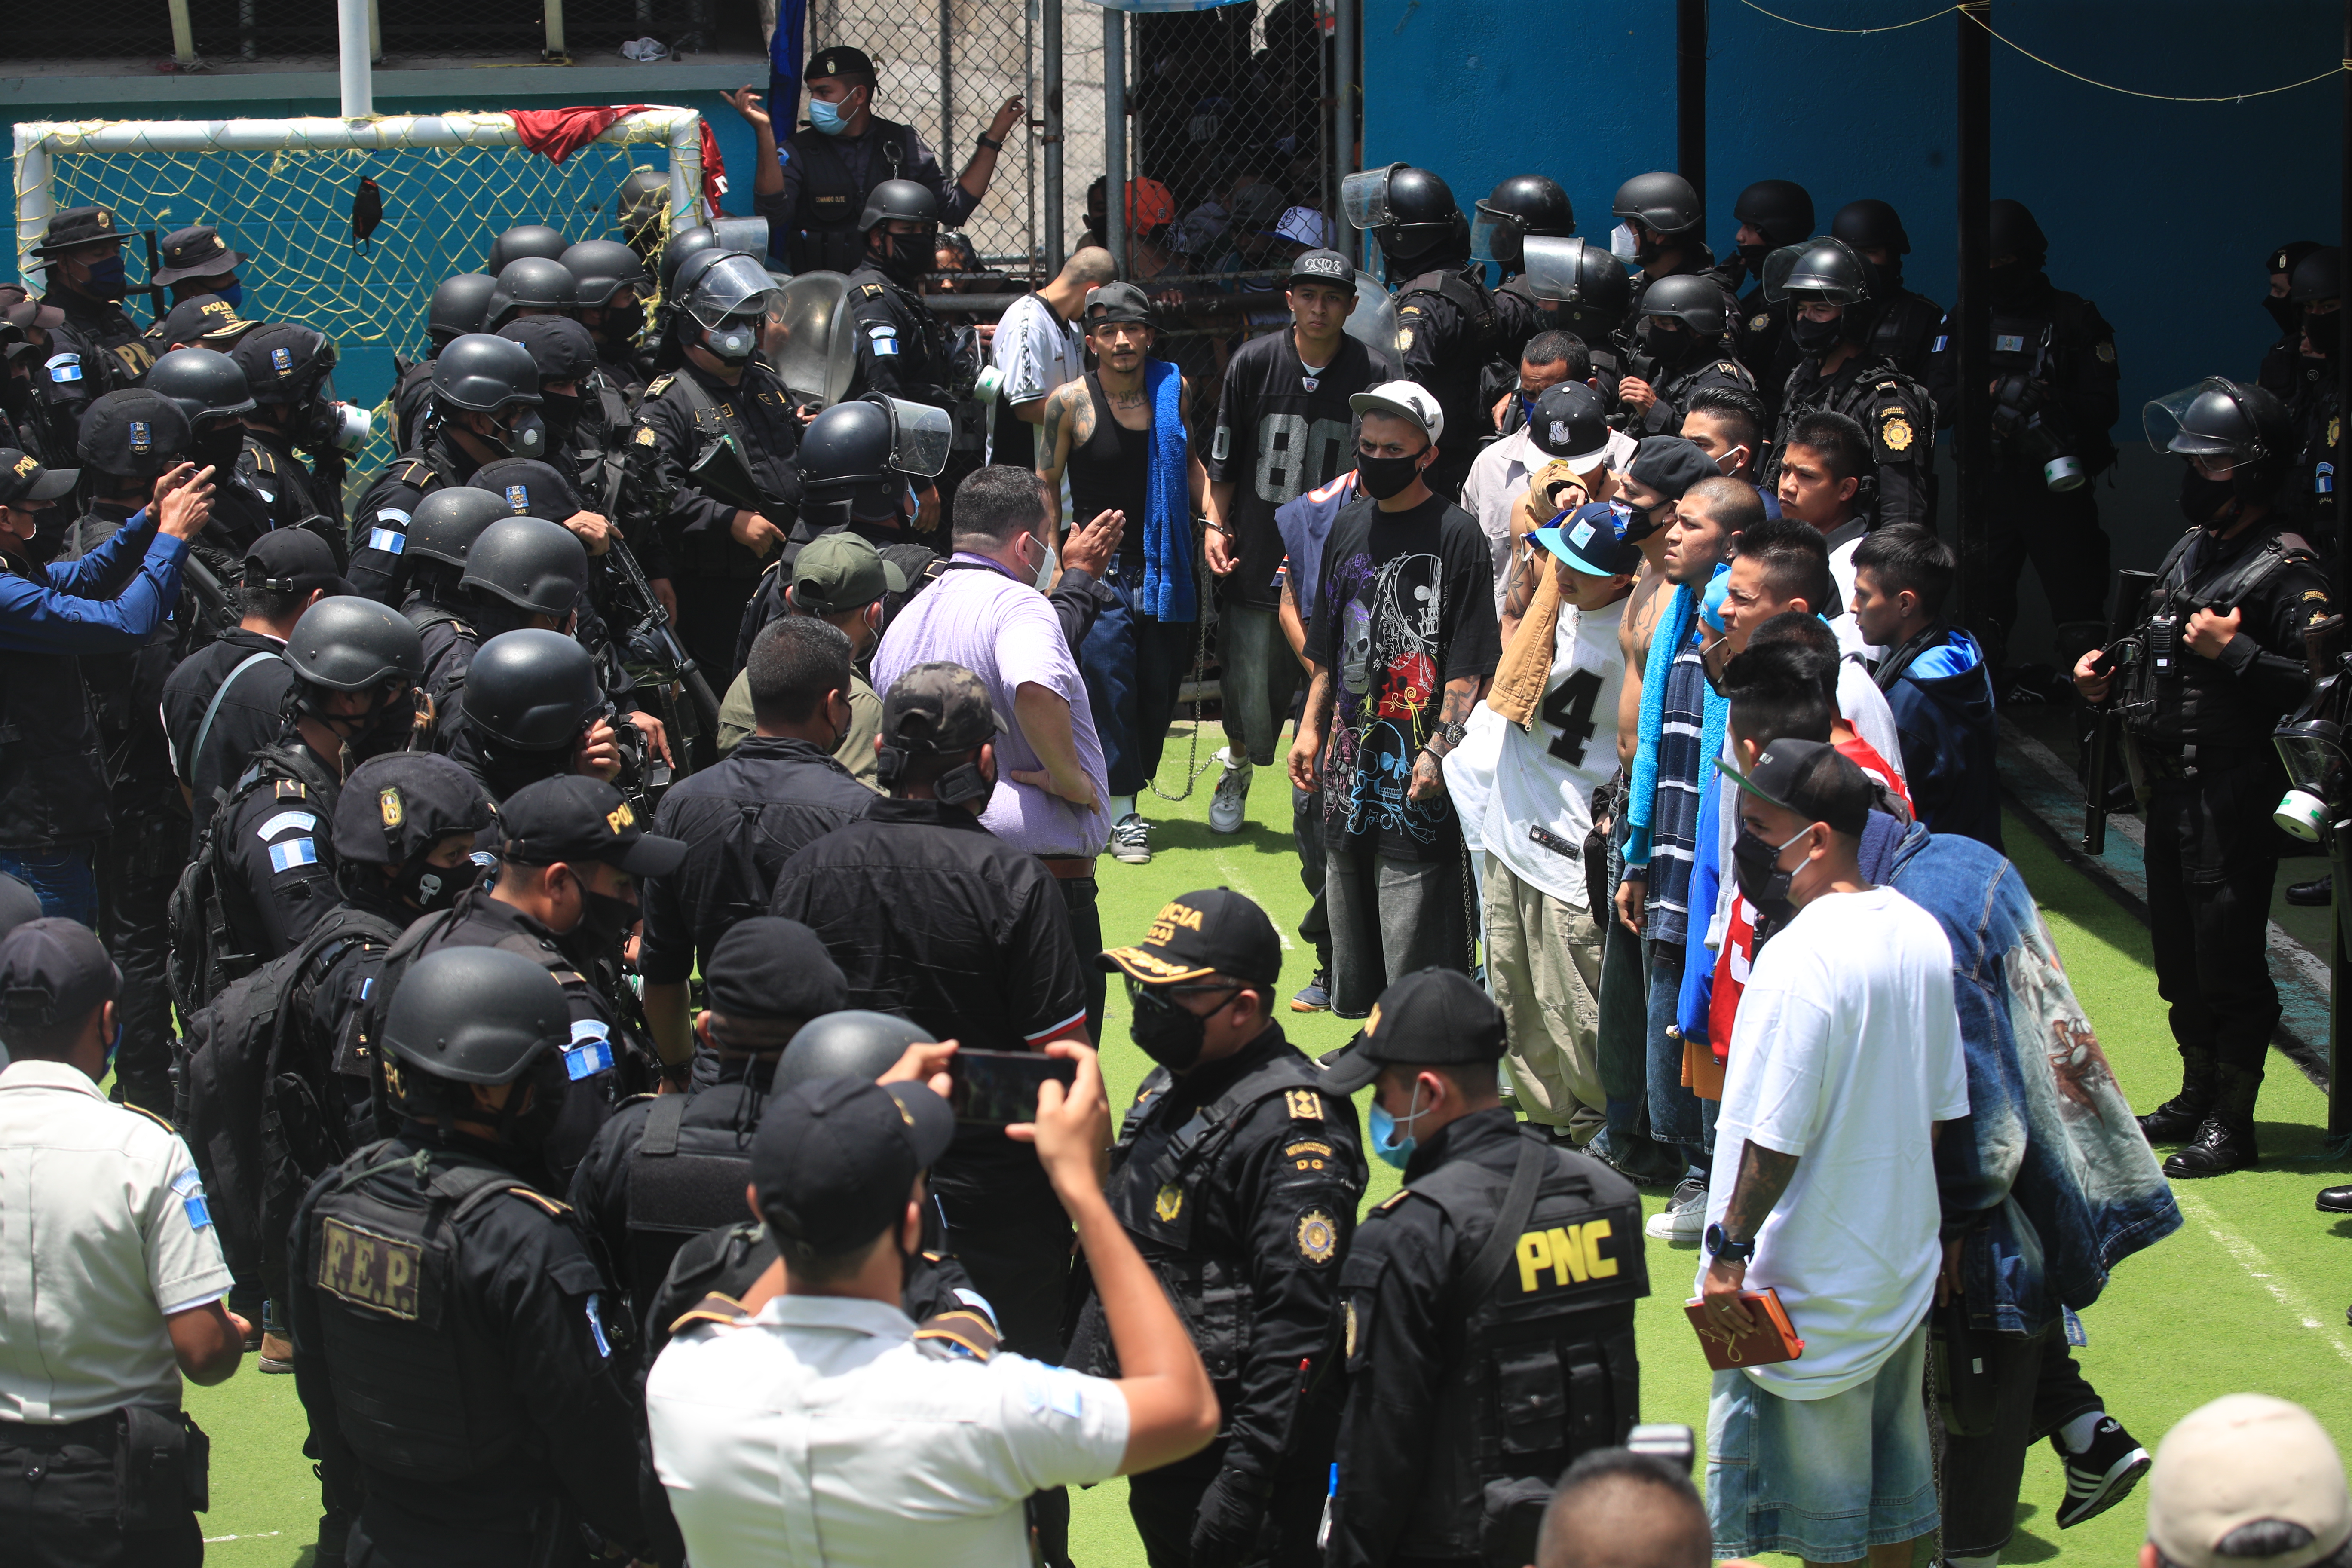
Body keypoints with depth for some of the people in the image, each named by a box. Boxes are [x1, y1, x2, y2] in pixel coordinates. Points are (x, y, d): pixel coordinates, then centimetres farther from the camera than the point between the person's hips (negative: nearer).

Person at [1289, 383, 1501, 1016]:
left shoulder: (1457, 536, -9)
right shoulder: (1350, 526, 12)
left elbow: (1470, 668, -12)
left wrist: (1439, 752, -19)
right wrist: (1311, 726, 16)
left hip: (1419, 777, -7)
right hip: (1352, 762, 7)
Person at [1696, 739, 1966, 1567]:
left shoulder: (1799, 958, -24)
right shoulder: (1920, 934, 2)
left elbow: (1773, 1141, -23)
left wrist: (1729, 1248, -13)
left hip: (1811, 1280, -8)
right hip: (1904, 1260, 8)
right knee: (1892, 1459, 20)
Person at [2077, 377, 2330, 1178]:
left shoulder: (2286, 570, -13)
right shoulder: (2189, 550, 15)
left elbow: (2318, 683, -20)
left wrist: (2233, 651, -25)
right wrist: (2109, 674, 9)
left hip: (2235, 794, -9)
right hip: (2172, 783, 9)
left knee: (2228, 960, -5)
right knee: (2178, 954, 16)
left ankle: (2232, 1122, 3)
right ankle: (2198, 1095, 29)